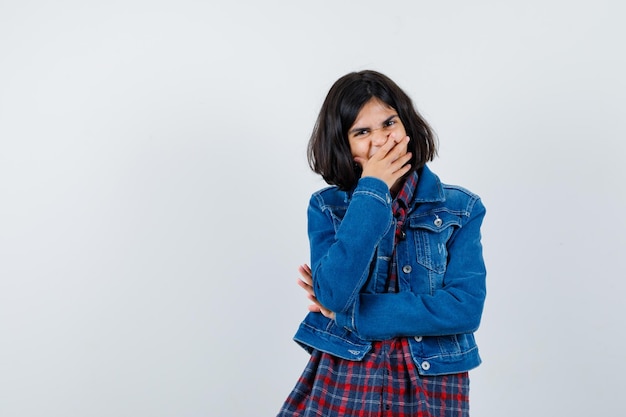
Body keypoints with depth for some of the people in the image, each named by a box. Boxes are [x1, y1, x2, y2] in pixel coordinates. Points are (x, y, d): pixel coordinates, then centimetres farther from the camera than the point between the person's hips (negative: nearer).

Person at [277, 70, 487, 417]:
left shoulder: (460, 209, -2)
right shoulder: (326, 207, -1)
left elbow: (466, 308, -13)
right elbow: (333, 295, -17)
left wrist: (348, 314, -14)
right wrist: (372, 192, -15)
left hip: (432, 388, 0)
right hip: (342, 383, 0)